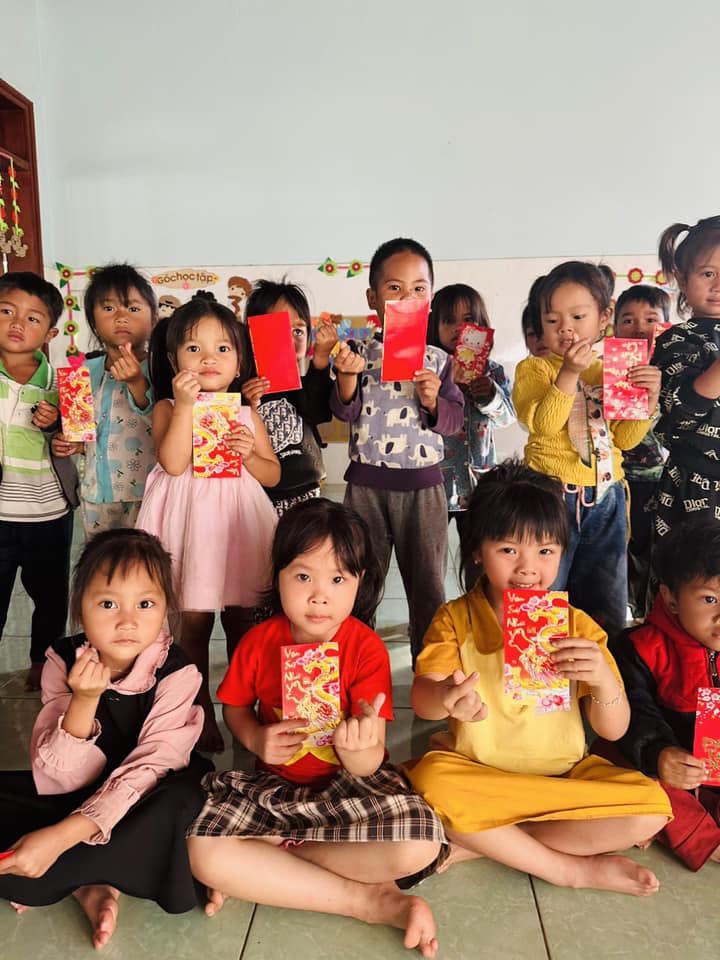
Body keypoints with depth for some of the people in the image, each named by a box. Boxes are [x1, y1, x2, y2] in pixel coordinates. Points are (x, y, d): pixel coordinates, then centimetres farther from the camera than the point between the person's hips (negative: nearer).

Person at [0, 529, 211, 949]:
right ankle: (88, 885, -14)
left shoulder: (176, 673, -21)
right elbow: (60, 780, -16)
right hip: (77, 797, 3)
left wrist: (61, 837, -33)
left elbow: (149, 769, -24)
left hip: (146, 801, -3)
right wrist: (84, 700, -34)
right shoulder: (63, 662, -14)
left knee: (187, 800, -36)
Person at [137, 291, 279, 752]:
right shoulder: (169, 409, 2)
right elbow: (173, 463, -16)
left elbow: (273, 474, 10)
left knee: (242, 619, 10)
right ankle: (202, 709, 21)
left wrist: (249, 454, -10)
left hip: (240, 523, 3)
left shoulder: (247, 413, 9)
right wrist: (185, 404, -19)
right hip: (192, 522, -2)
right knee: (195, 620, 4)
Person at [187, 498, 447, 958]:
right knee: (205, 852, -25)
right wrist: (256, 739, -13)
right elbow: (235, 706, 9)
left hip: (350, 783, -1)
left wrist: (358, 748, -41)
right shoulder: (259, 642, -9)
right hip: (276, 783, 2)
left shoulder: (367, 649, -16)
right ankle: (373, 901, -16)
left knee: (420, 843, -30)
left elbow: (366, 766, -16)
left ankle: (272, 853, -10)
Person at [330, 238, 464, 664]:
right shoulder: (359, 352, 1)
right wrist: (346, 375, -24)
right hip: (368, 481, 0)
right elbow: (345, 410, -6)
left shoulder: (438, 360, 4)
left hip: (424, 483, 1)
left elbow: (455, 421, 3)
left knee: (428, 582, 9)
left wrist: (433, 400, -16)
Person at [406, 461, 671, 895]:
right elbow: (421, 699, -20)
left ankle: (479, 843, -15)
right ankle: (572, 868, -14)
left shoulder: (577, 626, -3)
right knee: (431, 779, -33)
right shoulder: (455, 619, -6)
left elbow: (614, 730, -5)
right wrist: (446, 698, -45)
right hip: (477, 773, -2)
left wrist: (603, 679, -27)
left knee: (652, 807, -21)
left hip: (565, 774, 2)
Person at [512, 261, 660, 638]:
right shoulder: (533, 368, -3)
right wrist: (569, 374, -24)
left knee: (608, 613, 15)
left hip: (606, 499, 5)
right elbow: (542, 425, -18)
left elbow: (624, 439, 8)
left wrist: (647, 402, -7)